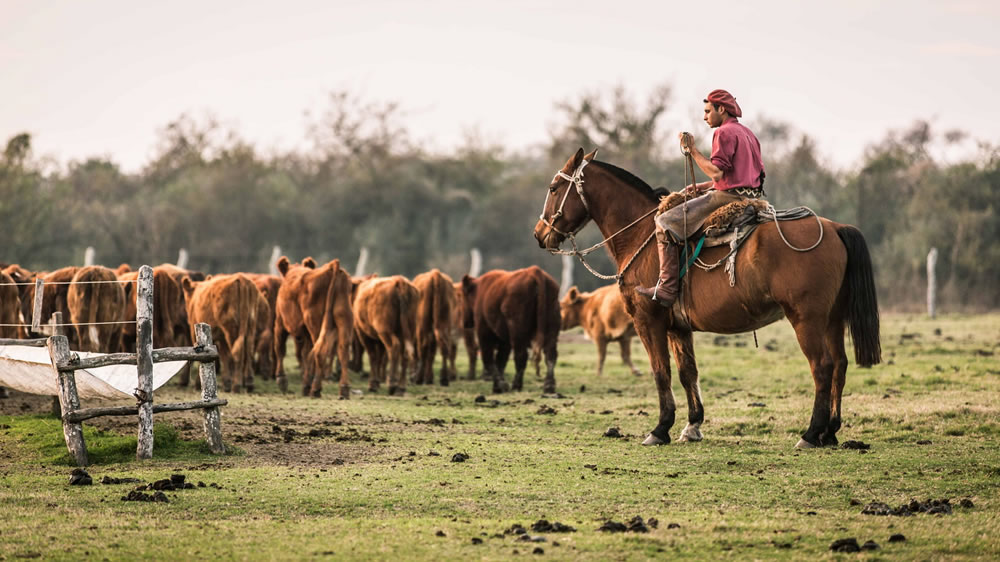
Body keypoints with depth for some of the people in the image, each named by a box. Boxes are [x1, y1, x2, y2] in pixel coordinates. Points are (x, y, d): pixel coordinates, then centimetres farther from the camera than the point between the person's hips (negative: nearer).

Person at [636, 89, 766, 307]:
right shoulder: (748, 134, 21)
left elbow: (717, 172, -21)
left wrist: (692, 149, -14)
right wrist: (702, 186, 19)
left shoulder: (724, 133, -10)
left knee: (665, 222, -10)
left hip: (728, 198, -11)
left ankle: (667, 288, -18)